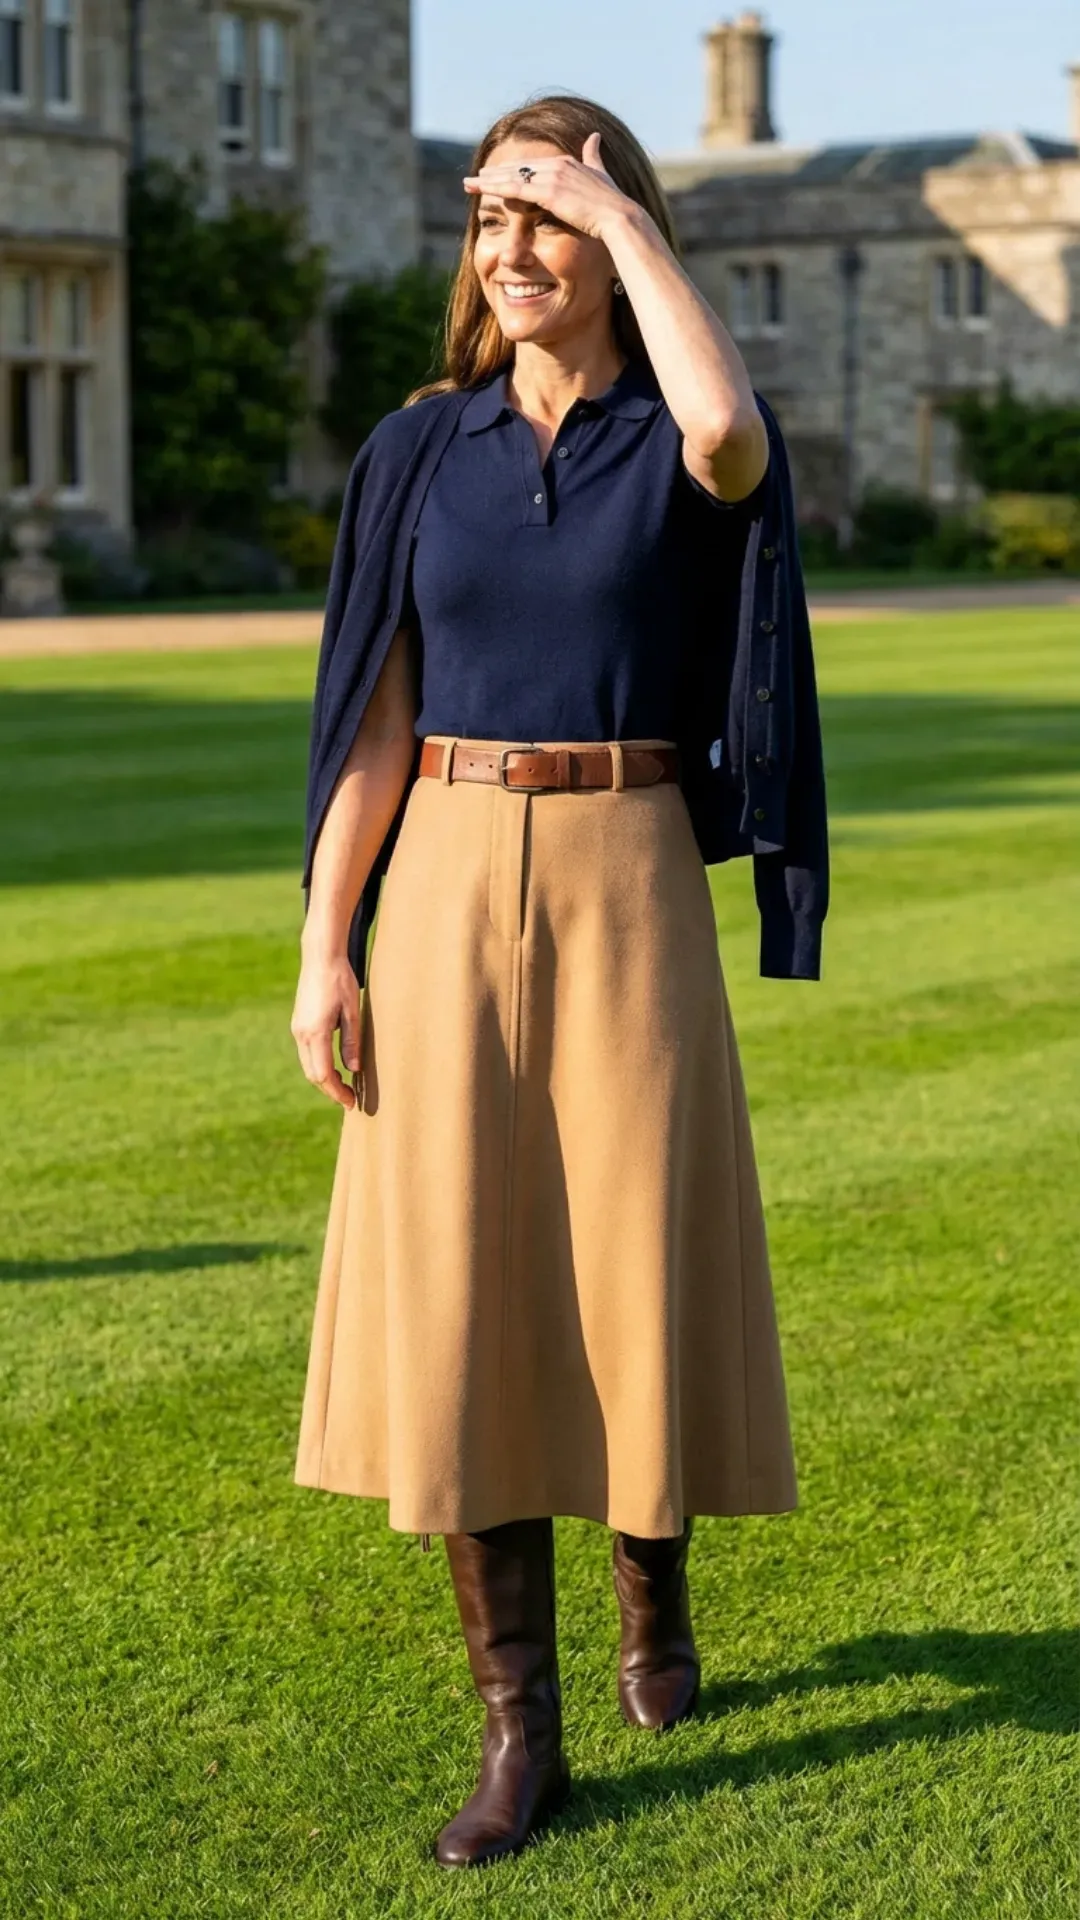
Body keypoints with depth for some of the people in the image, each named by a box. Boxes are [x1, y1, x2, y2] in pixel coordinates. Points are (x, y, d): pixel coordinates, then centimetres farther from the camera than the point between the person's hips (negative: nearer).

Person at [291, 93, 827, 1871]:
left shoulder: (689, 443, 0)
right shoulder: (420, 451, 7)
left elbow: (728, 429, -28)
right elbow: (379, 720, 5)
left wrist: (630, 221, -15)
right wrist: (325, 951, -2)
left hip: (628, 894, -2)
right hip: (449, 896, 2)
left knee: (640, 1270, 5)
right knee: (461, 1293, -4)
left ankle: (655, 1596, 34)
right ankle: (521, 1725, 4)